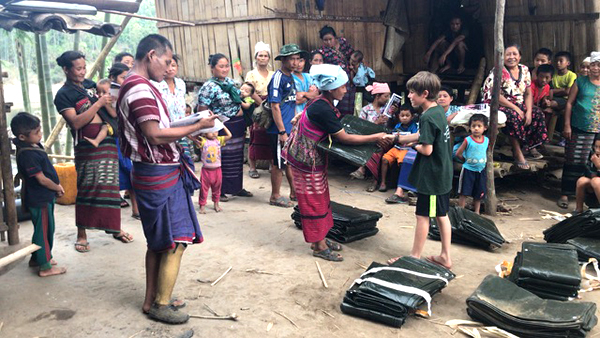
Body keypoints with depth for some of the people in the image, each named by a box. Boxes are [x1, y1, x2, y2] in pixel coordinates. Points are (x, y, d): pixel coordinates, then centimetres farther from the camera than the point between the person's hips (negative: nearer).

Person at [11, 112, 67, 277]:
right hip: (39, 199, -10)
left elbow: (46, 170, 15)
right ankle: (45, 267, 11)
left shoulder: (34, 146, 4)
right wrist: (58, 188, -7)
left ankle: (37, 258, 37)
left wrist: (56, 186, 7)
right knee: (44, 231, 0)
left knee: (42, 229, 22)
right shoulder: (28, 155, -26)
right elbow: (41, 179, -22)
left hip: (44, 196, 10)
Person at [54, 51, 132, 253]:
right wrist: (98, 104, -18)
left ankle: (114, 228, 20)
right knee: (86, 190, -1)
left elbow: (112, 112, 20)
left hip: (108, 142, 5)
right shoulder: (63, 95, -3)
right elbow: (76, 122, -15)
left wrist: (111, 98, 0)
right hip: (87, 147, -5)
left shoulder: (90, 85, 14)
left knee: (111, 186, 9)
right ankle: (81, 235, 10)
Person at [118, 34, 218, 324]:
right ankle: (161, 306, 10)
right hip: (161, 175, -10)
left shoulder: (133, 86, 15)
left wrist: (187, 131, 8)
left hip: (153, 173, 10)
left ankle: (151, 300, 28)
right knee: (176, 242, -1)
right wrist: (196, 126, -17)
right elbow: (156, 135, -24)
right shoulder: (141, 88, -18)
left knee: (158, 241, 18)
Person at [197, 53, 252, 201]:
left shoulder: (230, 82, 9)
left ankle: (237, 188, 28)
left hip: (238, 127, 8)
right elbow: (201, 112, -15)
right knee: (222, 160, 0)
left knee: (238, 158, 15)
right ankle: (220, 191, 13)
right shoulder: (208, 87, -14)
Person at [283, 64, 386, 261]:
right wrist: (375, 137, -19)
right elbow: (344, 138, -23)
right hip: (307, 160, -10)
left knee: (320, 199, 16)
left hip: (313, 158, 10)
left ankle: (319, 239, 29)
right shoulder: (323, 110, -27)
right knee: (314, 202, 1)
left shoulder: (322, 103, 3)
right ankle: (319, 247, 13)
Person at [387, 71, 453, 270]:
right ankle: (445, 257, 26)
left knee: (423, 215, 4)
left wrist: (415, 146, -4)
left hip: (430, 177, -9)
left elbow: (427, 149, -24)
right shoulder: (439, 111, 6)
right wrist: (396, 138, 17)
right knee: (441, 215, 16)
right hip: (443, 174, 9)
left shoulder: (427, 117, -22)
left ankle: (415, 257, 17)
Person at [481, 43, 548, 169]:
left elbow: (528, 93, 4)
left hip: (518, 105, 7)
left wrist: (528, 111, -12)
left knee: (537, 113, -11)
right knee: (514, 116, -33)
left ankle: (530, 146, 7)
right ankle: (517, 153, -22)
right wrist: (516, 109, -22)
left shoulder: (524, 70, 5)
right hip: (497, 105, -7)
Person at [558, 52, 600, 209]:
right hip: (580, 129, -2)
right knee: (574, 162, -2)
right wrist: (567, 125, -5)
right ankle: (566, 194, 5)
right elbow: (570, 103, 3)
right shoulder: (580, 82, 5)